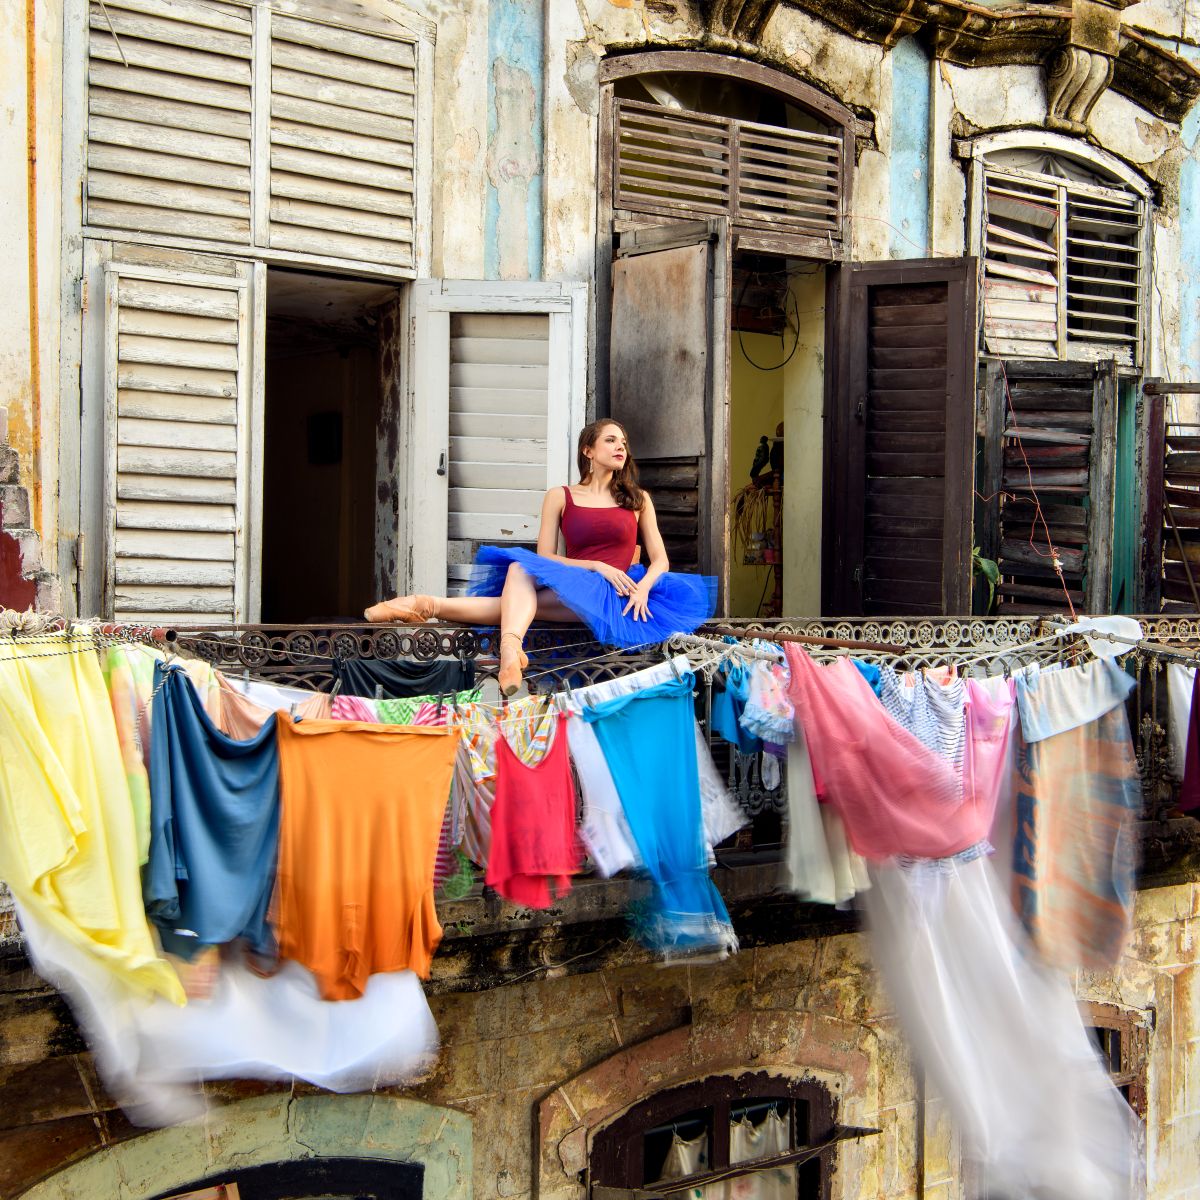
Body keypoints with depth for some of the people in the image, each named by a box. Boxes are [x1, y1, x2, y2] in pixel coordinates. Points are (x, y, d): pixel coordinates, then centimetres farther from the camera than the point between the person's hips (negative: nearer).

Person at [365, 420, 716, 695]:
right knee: (522, 570, -35)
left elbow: (660, 559, 13)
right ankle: (510, 650, -61)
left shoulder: (638, 499, 20)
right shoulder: (560, 497, 16)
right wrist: (597, 566, -9)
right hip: (573, 584, 1)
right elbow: (544, 557, 5)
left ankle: (433, 606, -40)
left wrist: (643, 588, -10)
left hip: (613, 597, -1)